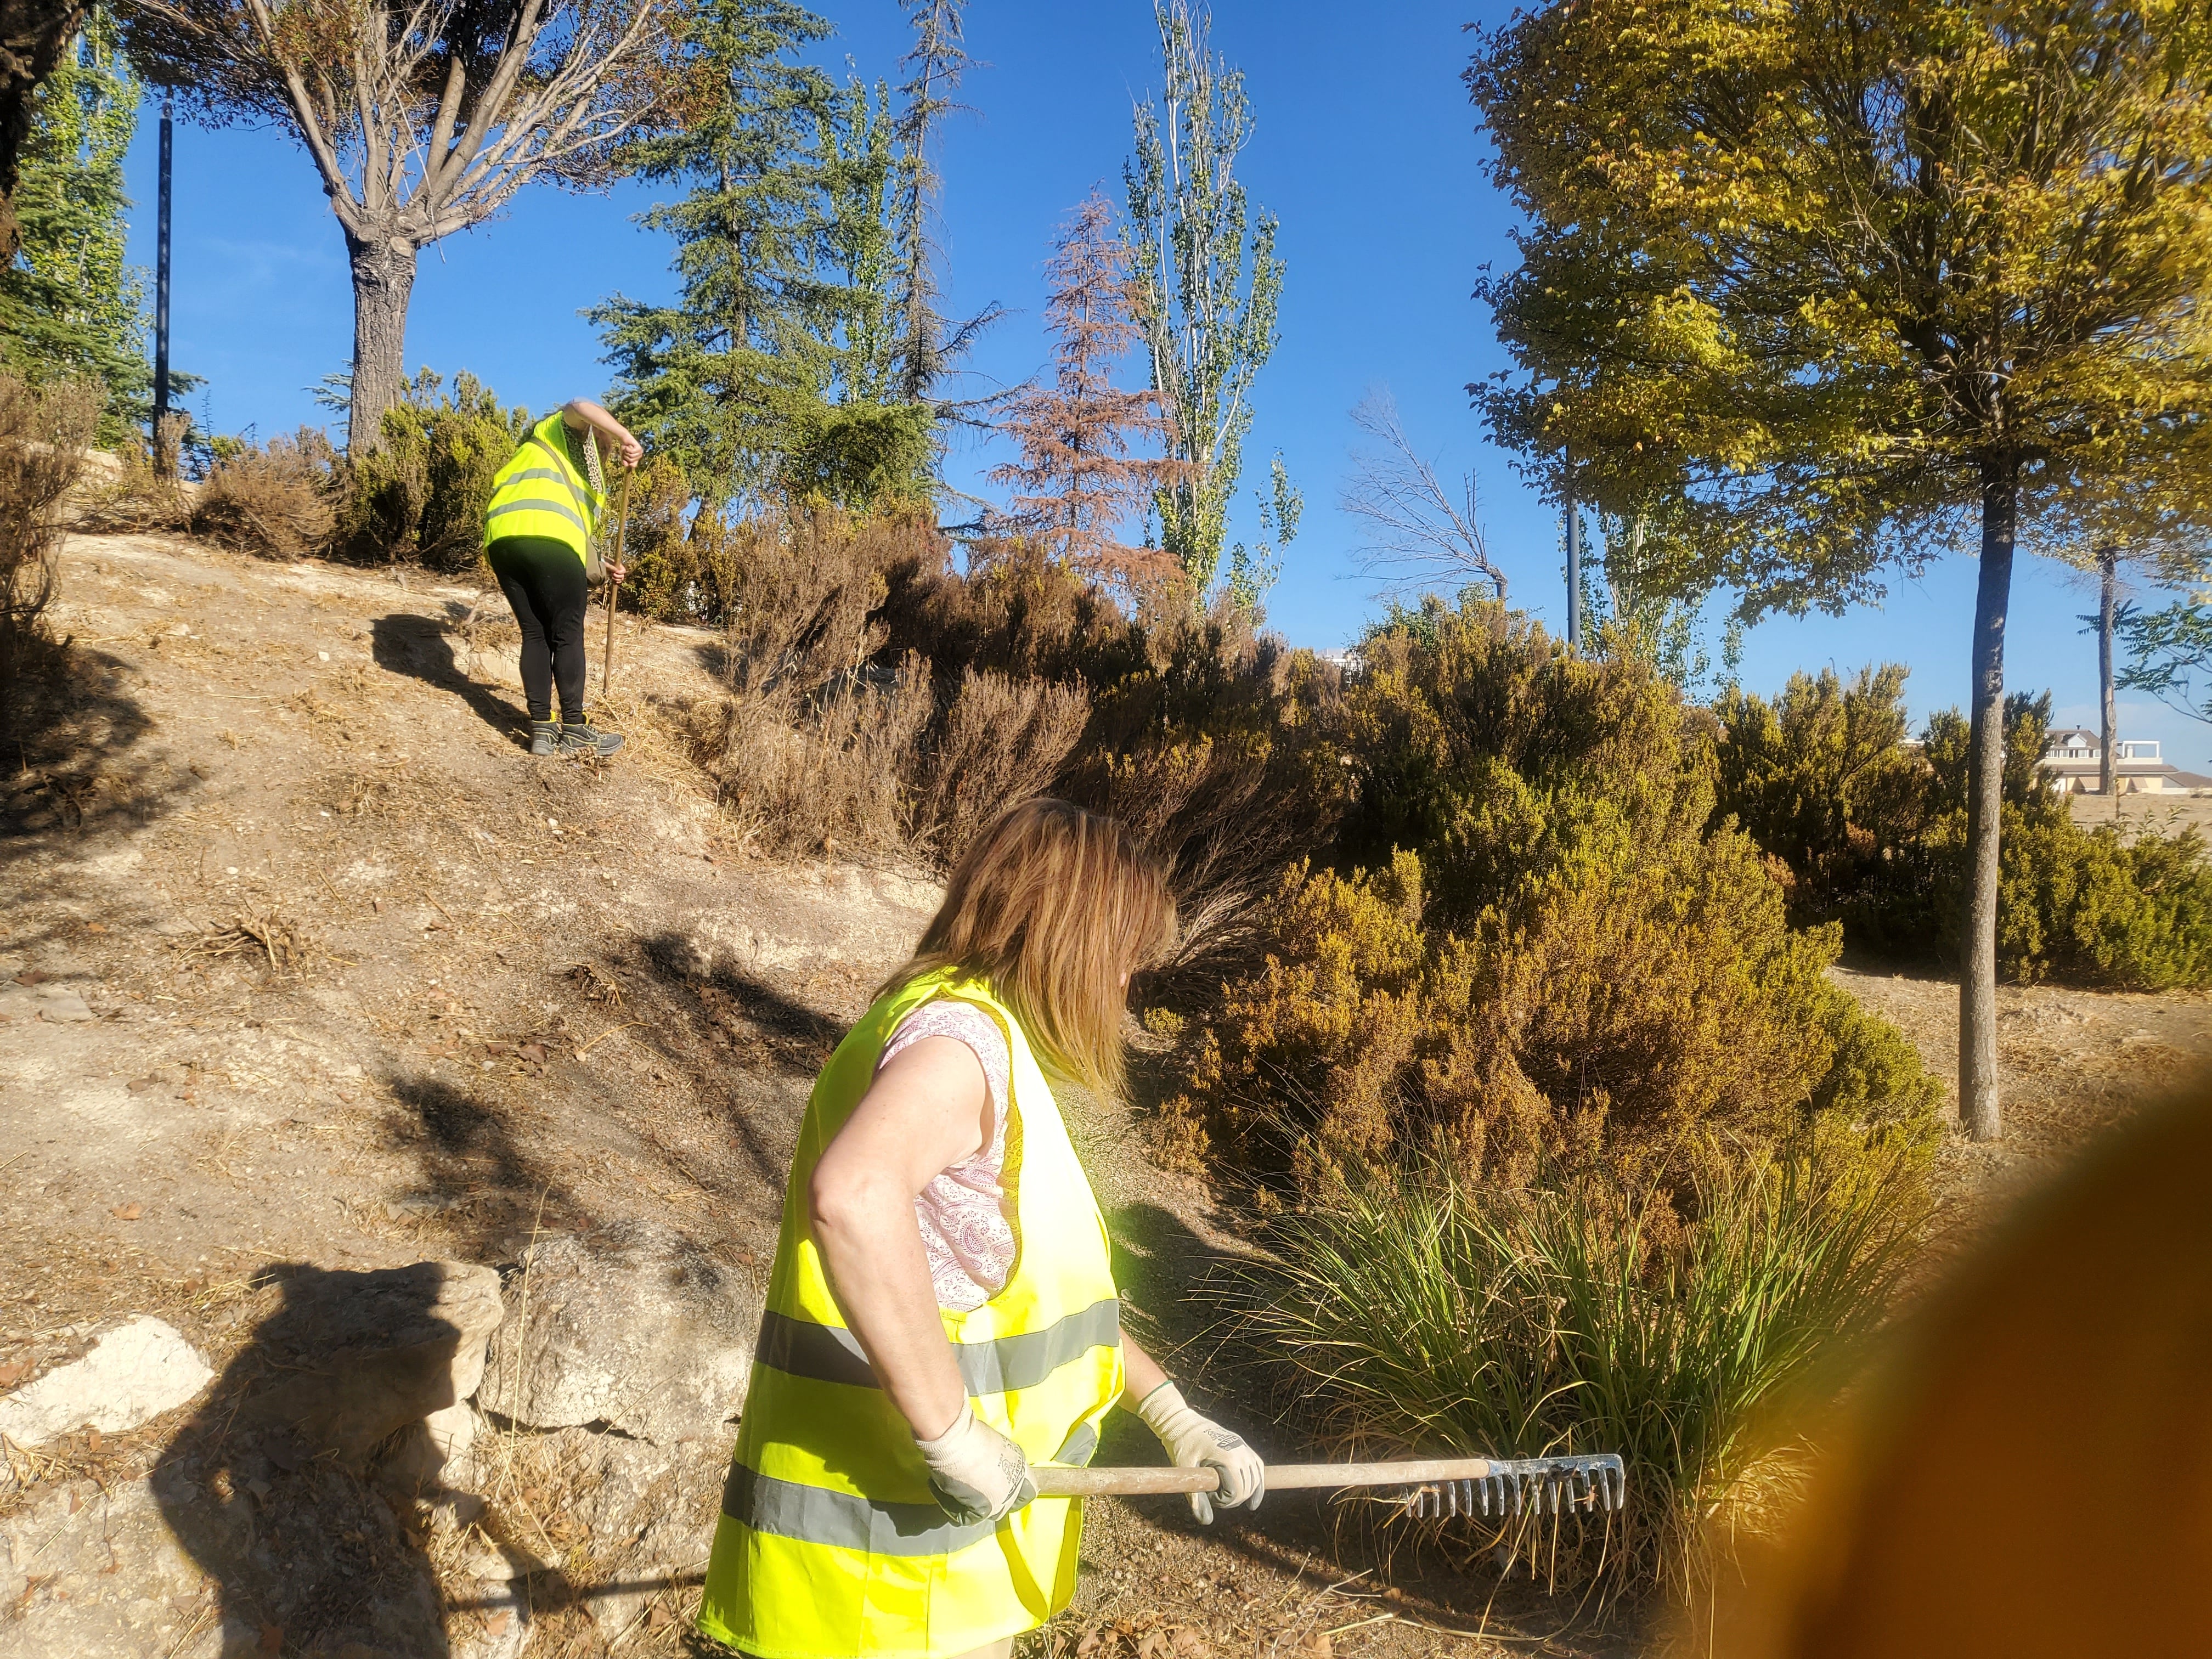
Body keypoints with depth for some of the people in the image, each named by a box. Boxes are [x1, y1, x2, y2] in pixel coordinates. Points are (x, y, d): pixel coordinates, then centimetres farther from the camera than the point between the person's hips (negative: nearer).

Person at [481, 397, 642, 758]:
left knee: (535, 634, 11)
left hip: (501, 538, 8)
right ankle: (574, 730, -3)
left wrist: (601, 569, 28)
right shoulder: (570, 433, 23)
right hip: (547, 535, -8)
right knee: (567, 633, -2)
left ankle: (542, 730, 5)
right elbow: (580, 406, -4)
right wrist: (627, 438, -10)